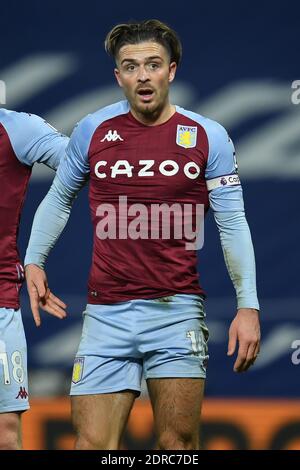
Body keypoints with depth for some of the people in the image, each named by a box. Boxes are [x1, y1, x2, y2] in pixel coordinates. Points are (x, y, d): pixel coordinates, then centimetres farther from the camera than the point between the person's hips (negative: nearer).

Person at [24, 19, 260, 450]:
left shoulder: (207, 137, 1)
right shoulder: (92, 131, 5)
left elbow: (233, 224, 1)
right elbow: (59, 199, 22)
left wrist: (248, 306, -6)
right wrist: (33, 261, 14)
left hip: (176, 312, -1)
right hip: (106, 314, 1)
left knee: (179, 445, -3)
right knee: (93, 446, -5)